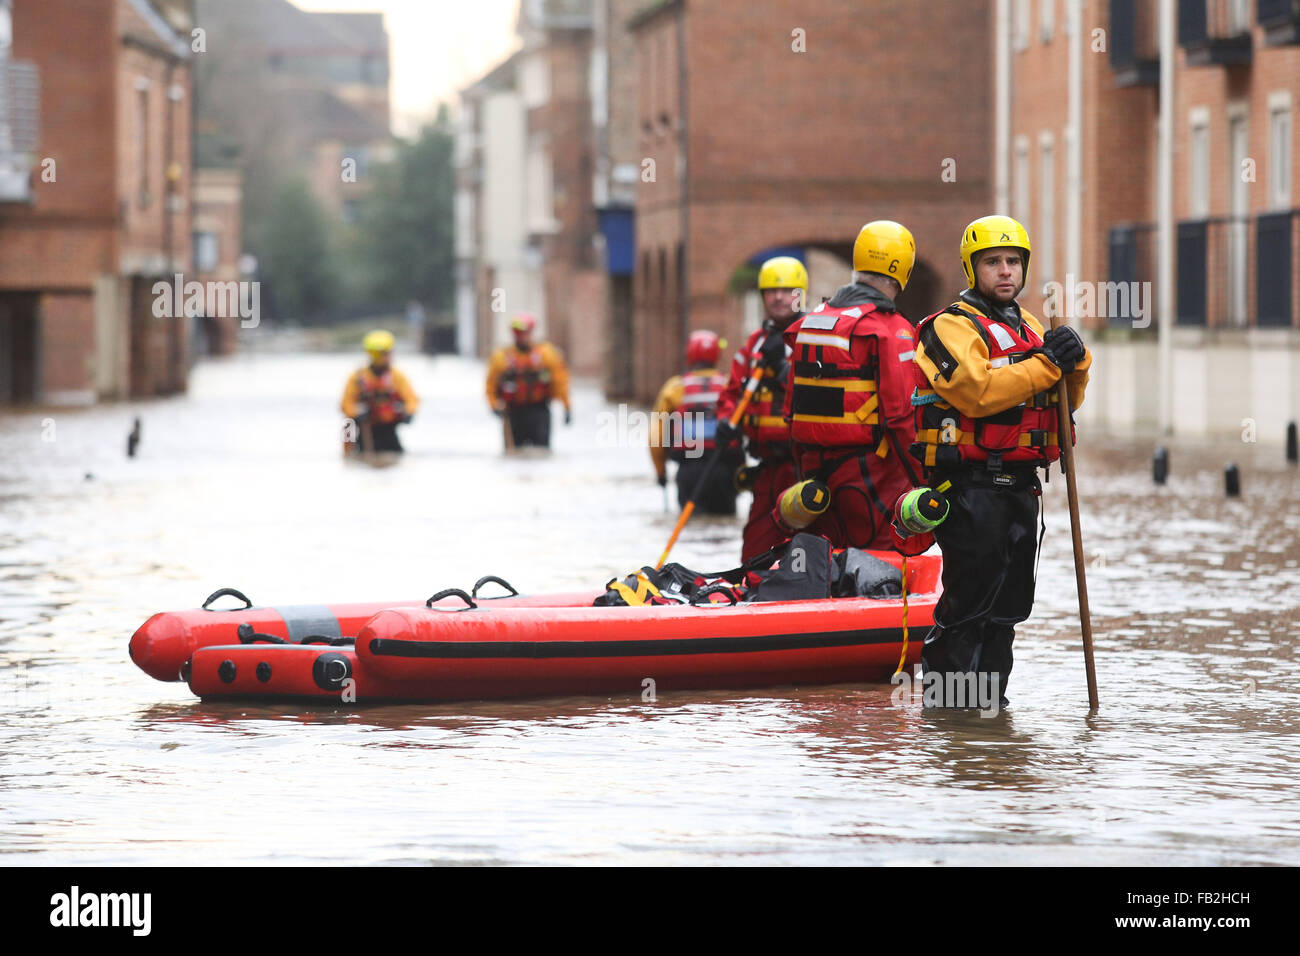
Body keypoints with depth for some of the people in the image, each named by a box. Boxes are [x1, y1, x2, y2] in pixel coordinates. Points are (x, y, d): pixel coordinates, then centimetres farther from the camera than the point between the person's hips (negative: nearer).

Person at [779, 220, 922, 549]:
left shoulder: (809, 322, 12)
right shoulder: (891, 329, -10)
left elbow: (792, 408, 16)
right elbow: (899, 412, -16)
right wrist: (922, 482, -11)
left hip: (814, 465, 7)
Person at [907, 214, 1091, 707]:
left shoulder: (1028, 327, 19)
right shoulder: (953, 327, -7)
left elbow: (1066, 402, 15)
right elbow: (979, 391, -23)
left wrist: (1074, 362, -5)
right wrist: (1046, 363, -22)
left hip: (1018, 486, 8)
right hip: (969, 483, -8)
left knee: (1011, 596, 9)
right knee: (972, 591, -8)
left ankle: (987, 692, 17)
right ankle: (949, 691, -1)